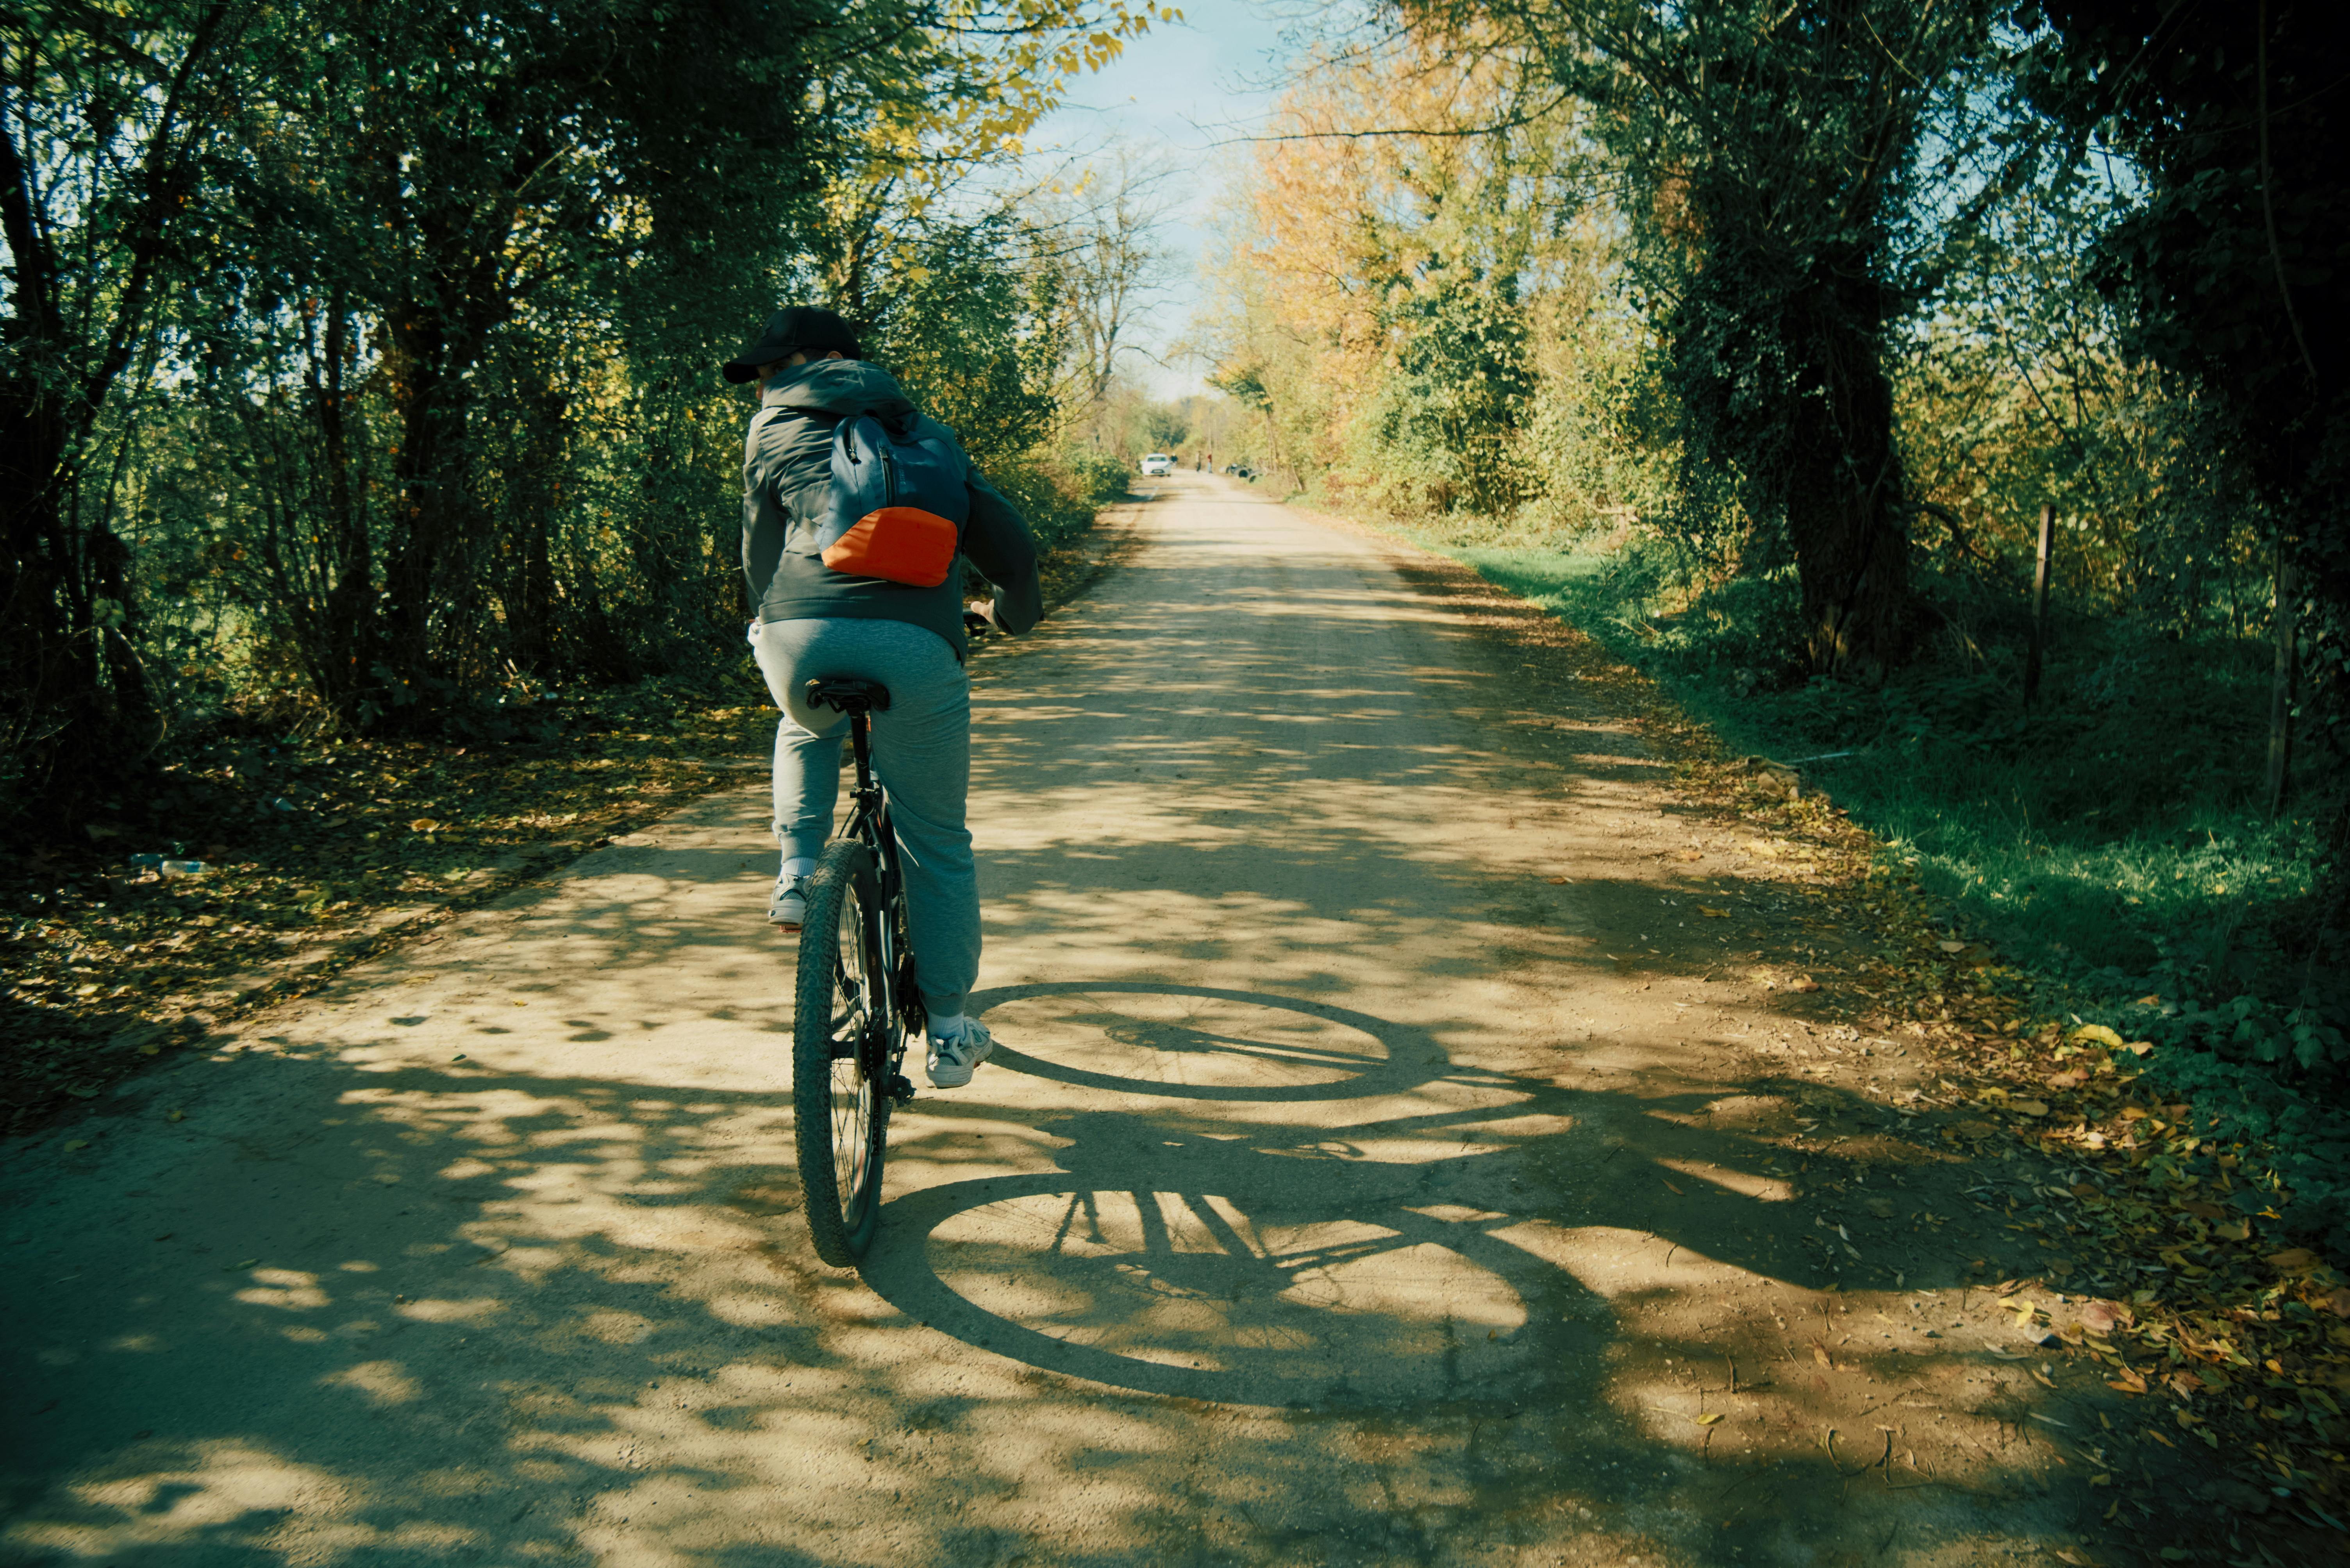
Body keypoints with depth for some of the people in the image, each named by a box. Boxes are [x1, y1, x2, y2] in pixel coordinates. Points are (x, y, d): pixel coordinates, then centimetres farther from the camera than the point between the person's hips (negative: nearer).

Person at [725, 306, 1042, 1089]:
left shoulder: (775, 426, 21)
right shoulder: (923, 427, 27)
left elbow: (761, 549, 22)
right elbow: (1006, 537, 26)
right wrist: (1012, 610, 46)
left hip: (801, 636, 0)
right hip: (914, 642, 1)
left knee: (805, 732, 37)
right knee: (935, 842, 13)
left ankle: (798, 871, 20)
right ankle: (950, 1031, 18)